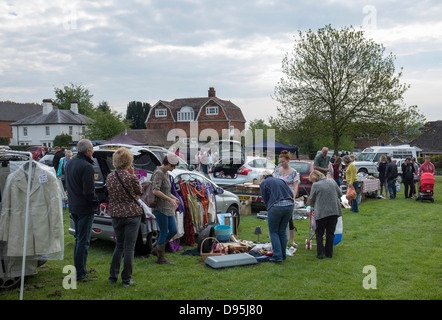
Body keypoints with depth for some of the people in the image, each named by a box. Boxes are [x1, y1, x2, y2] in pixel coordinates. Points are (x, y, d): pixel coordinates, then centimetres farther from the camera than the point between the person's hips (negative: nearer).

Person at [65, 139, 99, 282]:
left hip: (73, 207, 9)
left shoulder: (69, 164, 11)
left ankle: (78, 270, 27)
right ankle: (80, 274, 2)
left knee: (79, 239, 19)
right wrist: (95, 202, -6)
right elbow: (89, 191, -21)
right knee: (83, 241, -3)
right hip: (85, 208, -9)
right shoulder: (86, 166, -19)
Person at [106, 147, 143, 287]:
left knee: (119, 245, 19)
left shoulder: (110, 177, -2)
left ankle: (113, 276, 22)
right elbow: (139, 192, 0)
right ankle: (126, 279, 10)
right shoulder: (131, 178, -17)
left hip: (116, 214, 5)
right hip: (132, 214, -5)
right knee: (129, 247, 4)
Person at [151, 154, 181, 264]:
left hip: (168, 208, 9)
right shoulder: (159, 173, -15)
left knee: (173, 231, 11)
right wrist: (170, 200, -22)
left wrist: (173, 197, 14)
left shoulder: (165, 173, 14)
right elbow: (155, 191, -25)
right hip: (160, 208, -9)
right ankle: (161, 258, 14)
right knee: (164, 233, 0)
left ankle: (156, 249, 25)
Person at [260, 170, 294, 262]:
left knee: (273, 232, 6)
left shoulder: (263, 183, 11)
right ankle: (283, 255, 21)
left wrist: (269, 209, 21)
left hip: (276, 207, -5)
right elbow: (291, 193, 15)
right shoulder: (280, 180, 24)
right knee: (283, 231, 16)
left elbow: (265, 200, 7)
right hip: (289, 205, 5)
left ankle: (277, 256, -1)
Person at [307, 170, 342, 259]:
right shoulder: (332, 182, 6)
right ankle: (329, 253, 15)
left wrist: (309, 203, 21)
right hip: (334, 211, 4)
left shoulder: (315, 185, -8)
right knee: (330, 233, 12)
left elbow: (311, 200, 0)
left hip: (322, 212, -4)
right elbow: (340, 194, 16)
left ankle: (320, 253, 5)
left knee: (319, 233, 10)